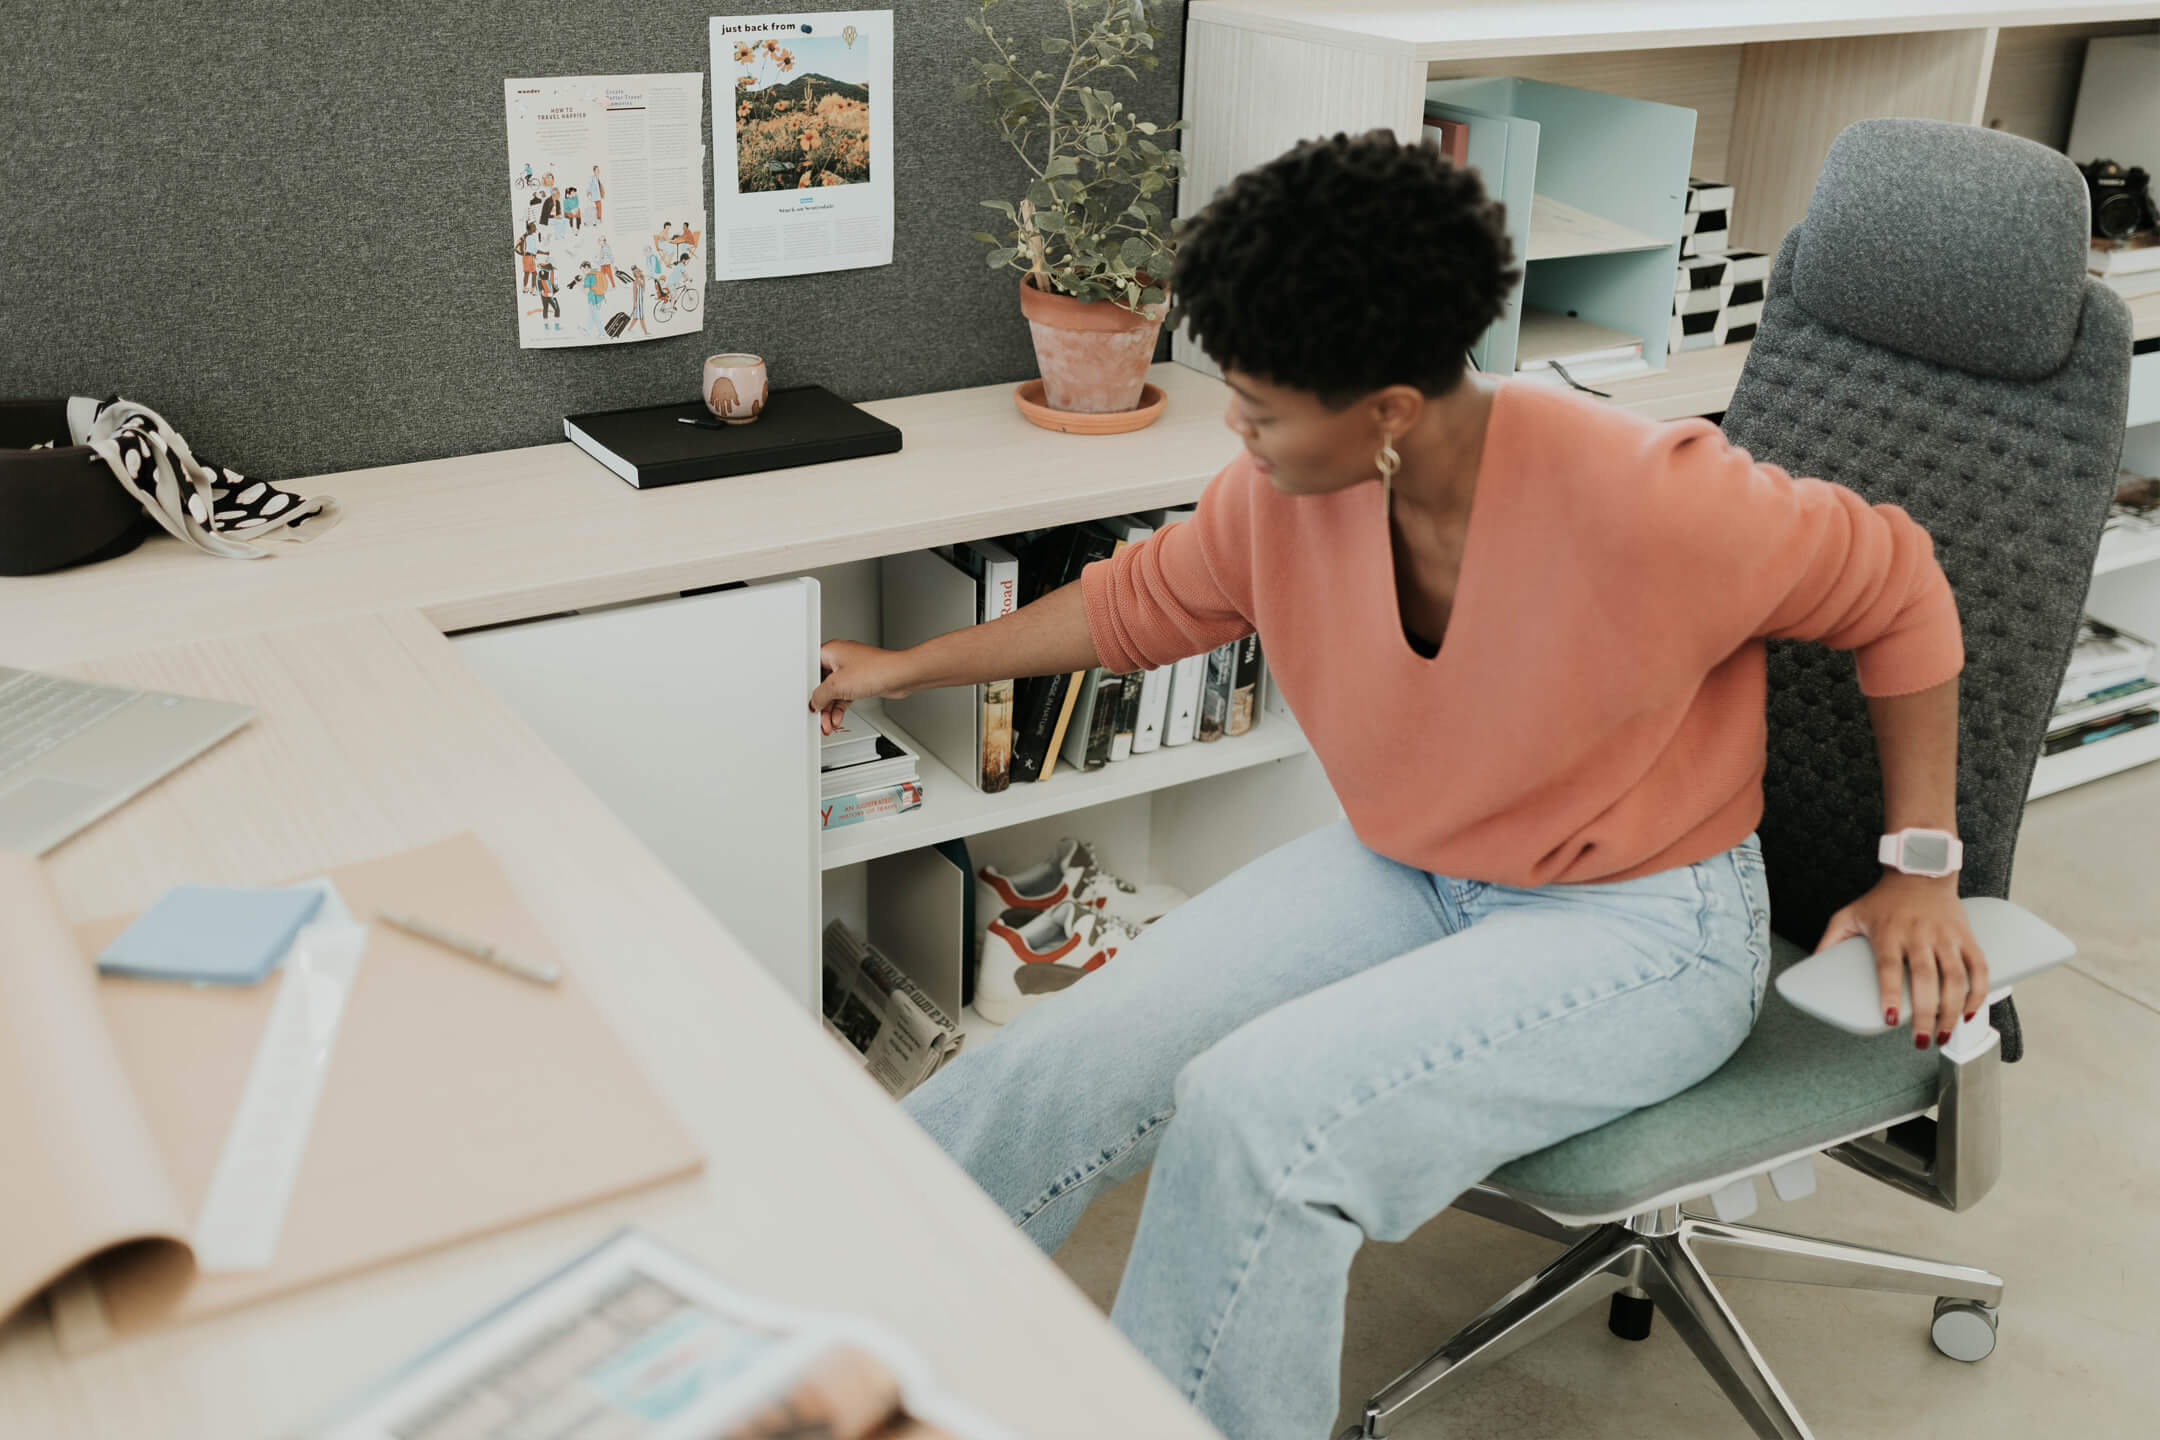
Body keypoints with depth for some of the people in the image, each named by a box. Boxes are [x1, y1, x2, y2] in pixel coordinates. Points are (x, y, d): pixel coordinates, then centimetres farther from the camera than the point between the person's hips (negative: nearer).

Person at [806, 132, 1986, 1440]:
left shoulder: (1642, 503, -27)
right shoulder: (1290, 491, -10)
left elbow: (1898, 584, -11)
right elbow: (1142, 602, 10)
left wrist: (1923, 867, -8)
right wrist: (909, 669, 18)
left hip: (1645, 925, -5)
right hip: (1405, 877, 6)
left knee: (1261, 1111, -29)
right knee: (1078, 1059, -14)